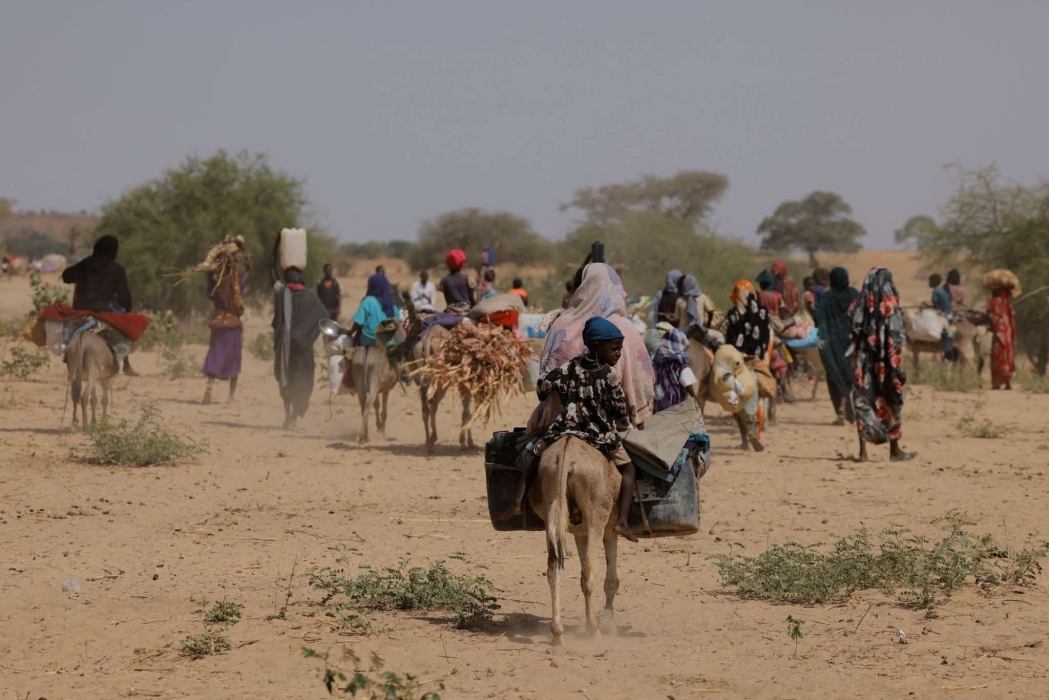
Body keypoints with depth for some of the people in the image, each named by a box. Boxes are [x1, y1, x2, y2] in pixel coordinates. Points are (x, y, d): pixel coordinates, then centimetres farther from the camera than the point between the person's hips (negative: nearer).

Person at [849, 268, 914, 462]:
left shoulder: (861, 302, 4)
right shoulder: (889, 303, -7)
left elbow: (854, 334, 3)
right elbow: (895, 338, -11)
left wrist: (856, 360, 9)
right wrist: (898, 366, -9)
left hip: (863, 359, 3)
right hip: (885, 360, -3)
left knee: (863, 402, 5)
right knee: (891, 402, 8)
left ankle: (863, 450, 1)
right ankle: (894, 450, 15)